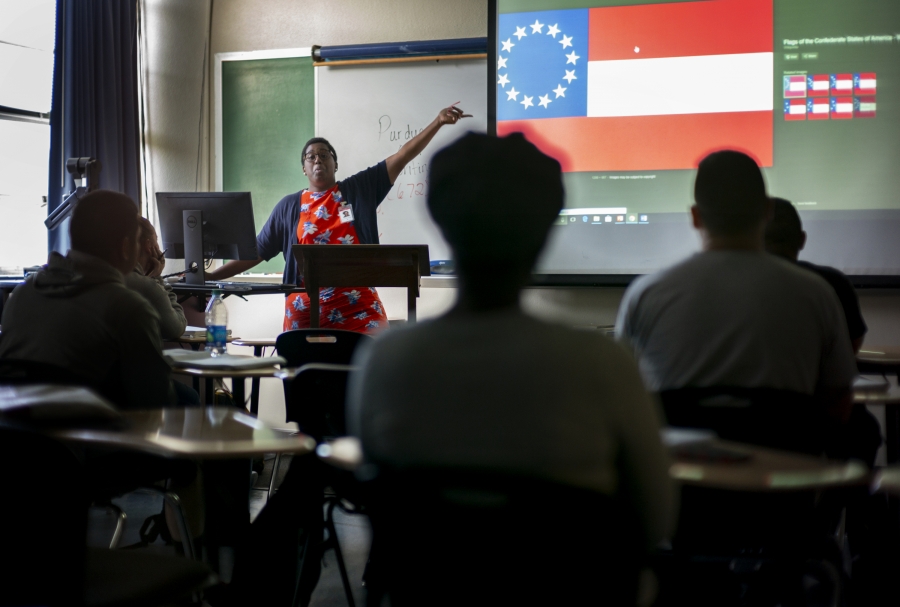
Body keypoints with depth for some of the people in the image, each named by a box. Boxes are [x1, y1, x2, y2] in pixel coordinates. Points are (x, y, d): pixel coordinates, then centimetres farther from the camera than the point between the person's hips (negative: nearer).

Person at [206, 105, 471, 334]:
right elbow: (255, 252, 16)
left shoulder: (360, 189, 11)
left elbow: (402, 156, 6)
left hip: (358, 306, -1)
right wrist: (210, 276, 8)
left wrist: (439, 121, -1)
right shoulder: (289, 206, 13)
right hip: (306, 308, 1)